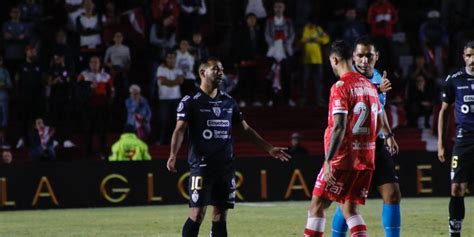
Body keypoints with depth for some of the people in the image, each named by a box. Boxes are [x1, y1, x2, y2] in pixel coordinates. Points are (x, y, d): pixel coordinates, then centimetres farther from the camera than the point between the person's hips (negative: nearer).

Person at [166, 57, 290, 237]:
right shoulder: (191, 101, -1)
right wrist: (173, 155, -26)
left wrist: (269, 149, 20)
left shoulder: (228, 102, 15)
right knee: (198, 213, -11)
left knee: (220, 215, 5)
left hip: (226, 166, 5)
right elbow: (180, 130, -10)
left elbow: (245, 129, 22)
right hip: (202, 166, -5)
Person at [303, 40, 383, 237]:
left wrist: (329, 160, -21)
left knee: (317, 206, 0)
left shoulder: (341, 87, -12)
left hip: (343, 158, -7)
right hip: (366, 159, 7)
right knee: (349, 208, 11)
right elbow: (378, 124, 18)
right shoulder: (369, 86, 11)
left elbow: (339, 127, -20)